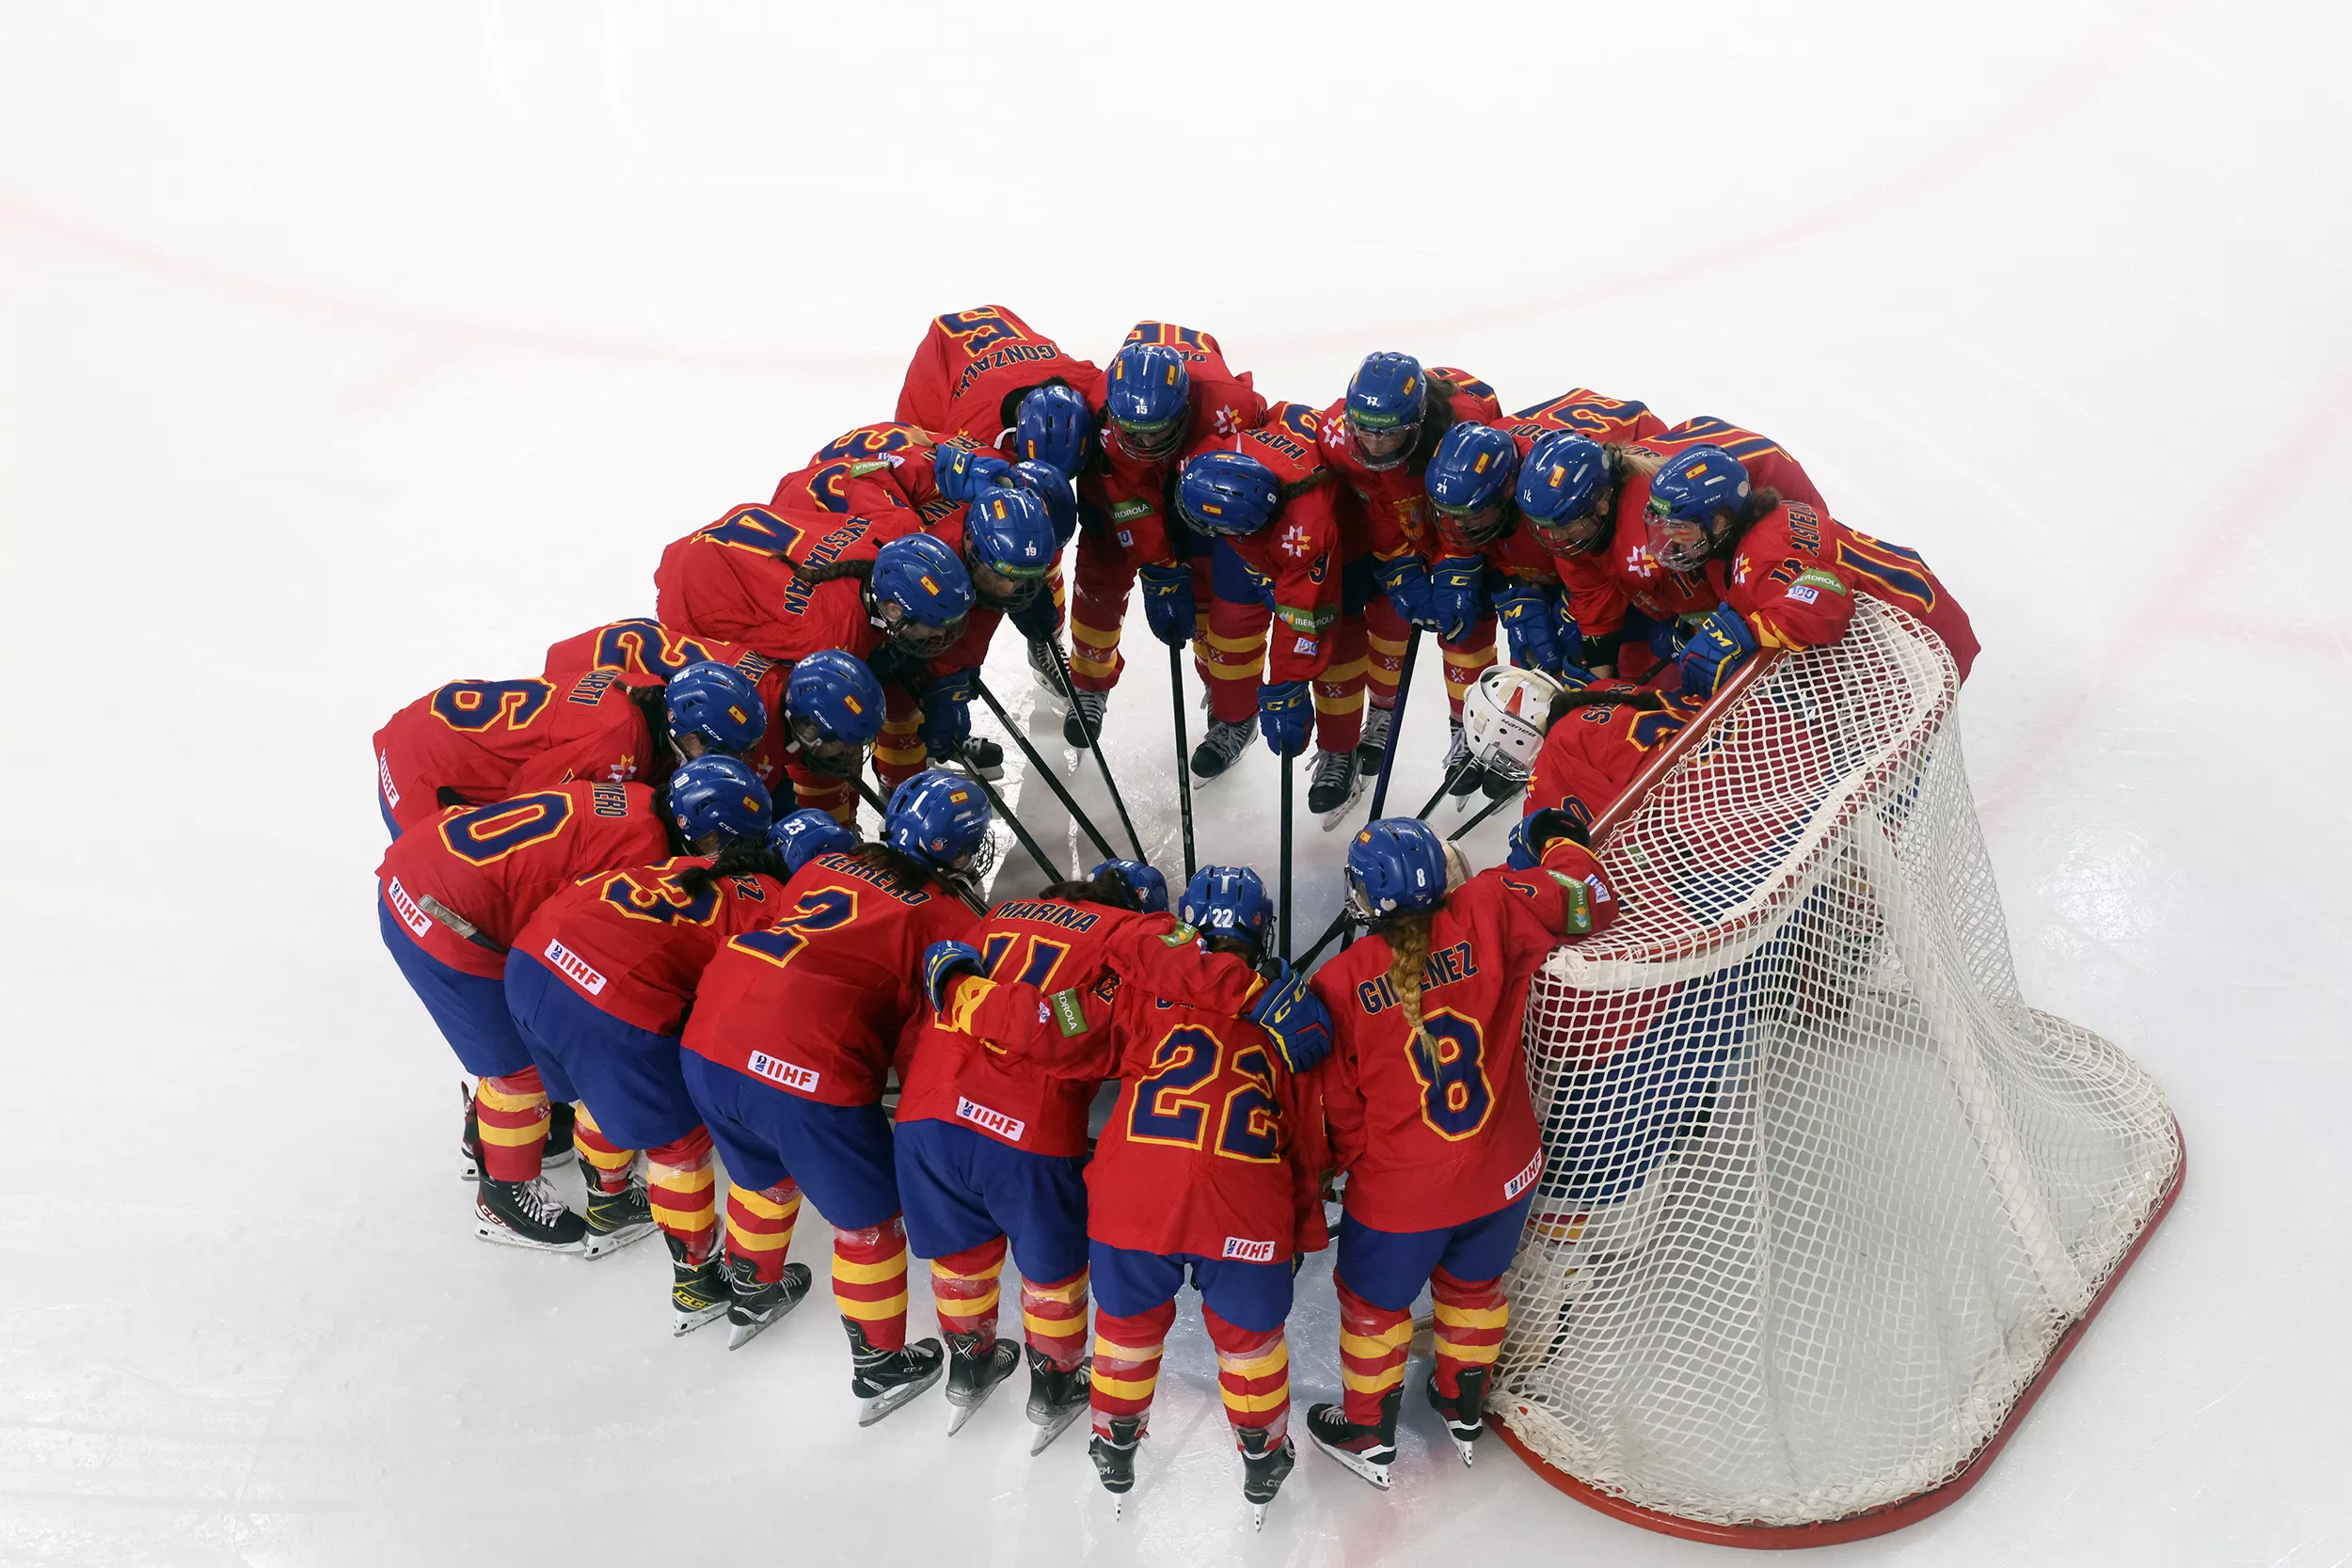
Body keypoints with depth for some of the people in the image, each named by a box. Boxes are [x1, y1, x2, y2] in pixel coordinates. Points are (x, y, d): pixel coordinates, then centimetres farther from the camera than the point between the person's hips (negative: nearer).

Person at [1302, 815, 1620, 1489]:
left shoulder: (1339, 984, -18)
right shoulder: (1486, 917, -16)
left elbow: (1334, 1104, -8)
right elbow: (1586, 901, -6)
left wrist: (1339, 1164, 11)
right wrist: (1559, 840, 12)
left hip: (1398, 1192, -3)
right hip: (1501, 1176, 3)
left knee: (1373, 1302, 22)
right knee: (1473, 1284, 29)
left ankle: (1368, 1433, 39)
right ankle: (1464, 1409, 48)